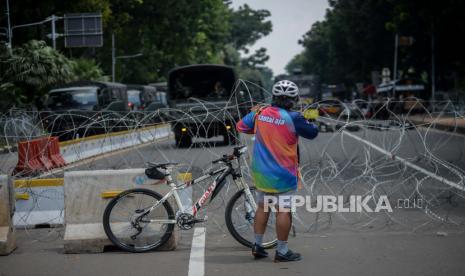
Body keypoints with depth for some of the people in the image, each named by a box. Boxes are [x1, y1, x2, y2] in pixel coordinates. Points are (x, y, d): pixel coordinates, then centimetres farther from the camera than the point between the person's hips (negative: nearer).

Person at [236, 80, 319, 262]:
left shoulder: (259, 113, 0)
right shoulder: (293, 118, -15)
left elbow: (241, 126, 12)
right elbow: (313, 133, -6)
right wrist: (306, 122, 15)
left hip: (260, 172, 6)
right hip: (283, 174, -5)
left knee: (262, 207, 17)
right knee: (283, 211, 1)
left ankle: (257, 246, 23)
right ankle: (282, 252, 5)